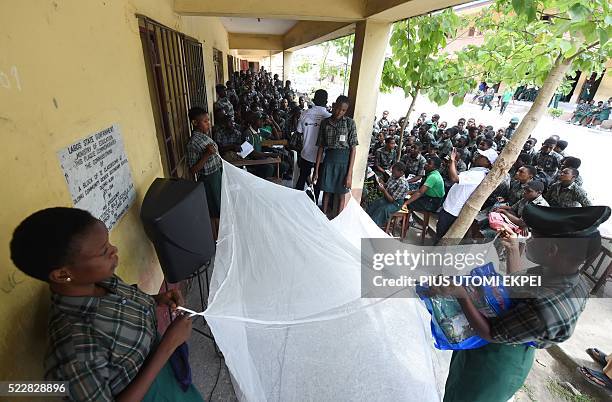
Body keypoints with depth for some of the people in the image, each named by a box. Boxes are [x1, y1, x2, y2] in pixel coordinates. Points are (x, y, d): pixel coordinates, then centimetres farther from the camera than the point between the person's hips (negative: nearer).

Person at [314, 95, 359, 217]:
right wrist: (316, 170, 3)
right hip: (329, 160, 2)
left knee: (341, 195, 8)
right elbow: (321, 147, 6)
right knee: (326, 192, 12)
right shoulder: (325, 122, 4)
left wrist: (349, 174, -12)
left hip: (344, 161, -2)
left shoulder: (350, 123, -4)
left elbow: (353, 149, -6)